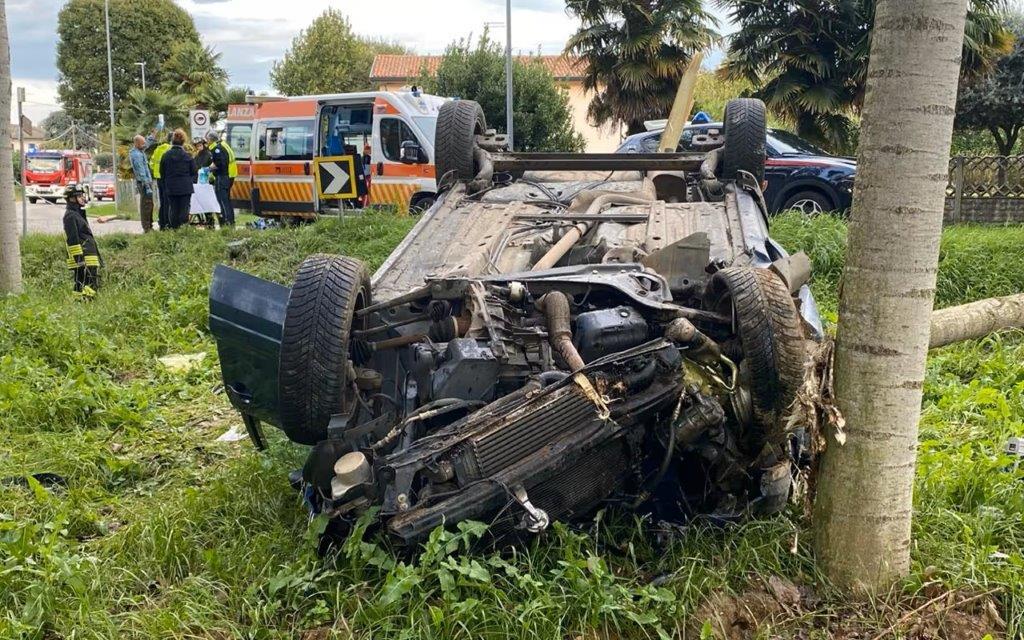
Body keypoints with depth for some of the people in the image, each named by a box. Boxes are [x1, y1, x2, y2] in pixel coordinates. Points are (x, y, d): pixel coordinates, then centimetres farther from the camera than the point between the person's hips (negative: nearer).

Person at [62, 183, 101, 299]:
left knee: (93, 285, 12)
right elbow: (73, 240, -18)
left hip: (90, 259, 10)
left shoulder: (78, 214, 21)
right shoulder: (70, 216, -11)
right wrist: (79, 259, -22)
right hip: (82, 260, -10)